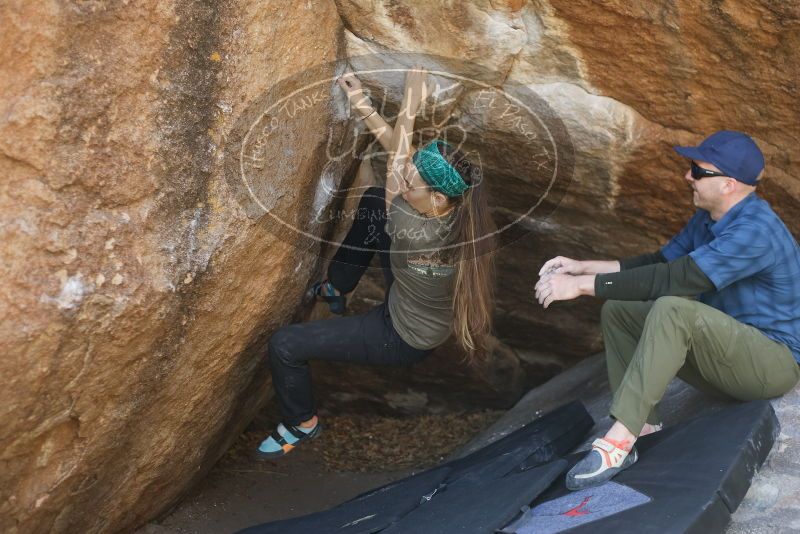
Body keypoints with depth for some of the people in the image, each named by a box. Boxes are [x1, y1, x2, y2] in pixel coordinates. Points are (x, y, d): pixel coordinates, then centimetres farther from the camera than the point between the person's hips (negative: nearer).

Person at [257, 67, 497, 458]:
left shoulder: (416, 234, -42)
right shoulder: (457, 206, -23)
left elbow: (395, 160, -30)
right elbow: (401, 153, -13)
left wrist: (411, 102, -22)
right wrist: (363, 106, -19)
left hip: (403, 338, -8)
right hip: (414, 304, 8)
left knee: (284, 345, -10)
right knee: (372, 200, 14)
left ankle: (302, 424, 21)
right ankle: (336, 290, 35)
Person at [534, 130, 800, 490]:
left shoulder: (755, 230, -25)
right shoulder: (708, 218, 5)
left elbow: (675, 279, -33)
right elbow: (659, 263, 9)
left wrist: (582, 285, -31)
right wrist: (582, 267, -3)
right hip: (728, 347, 10)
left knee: (672, 310, -35)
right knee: (617, 311, 3)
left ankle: (618, 442, -36)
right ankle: (643, 426, -7)